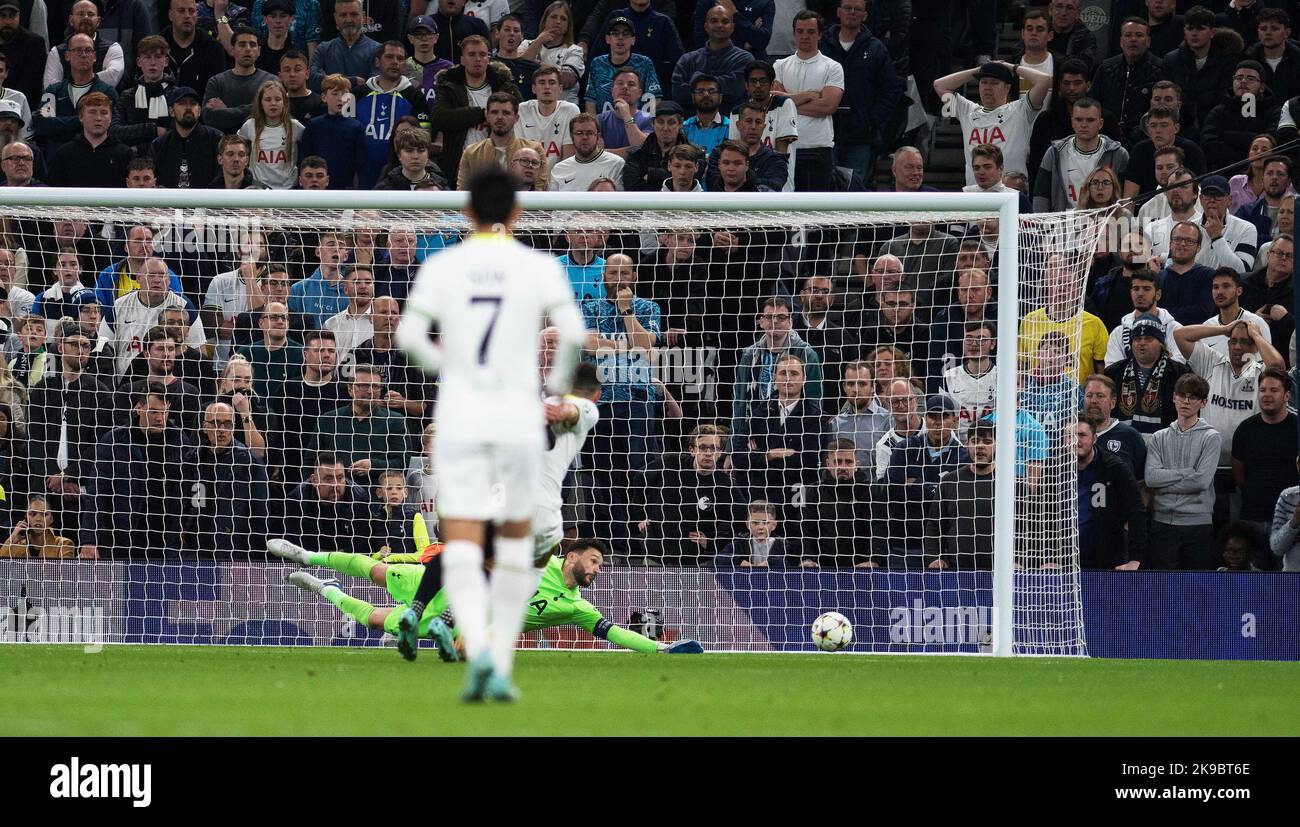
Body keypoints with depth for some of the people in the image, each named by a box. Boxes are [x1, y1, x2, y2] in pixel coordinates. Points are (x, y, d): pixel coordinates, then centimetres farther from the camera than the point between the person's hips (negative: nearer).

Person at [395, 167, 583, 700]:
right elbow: (572, 331, -10)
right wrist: (560, 379, 8)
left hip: (460, 420, 0)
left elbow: (408, 336, -6)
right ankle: (502, 666, 15)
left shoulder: (441, 266, 2)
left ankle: (479, 651, -29)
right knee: (516, 537, 18)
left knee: (461, 548, -4)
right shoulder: (538, 267, 0)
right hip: (519, 417, 0)